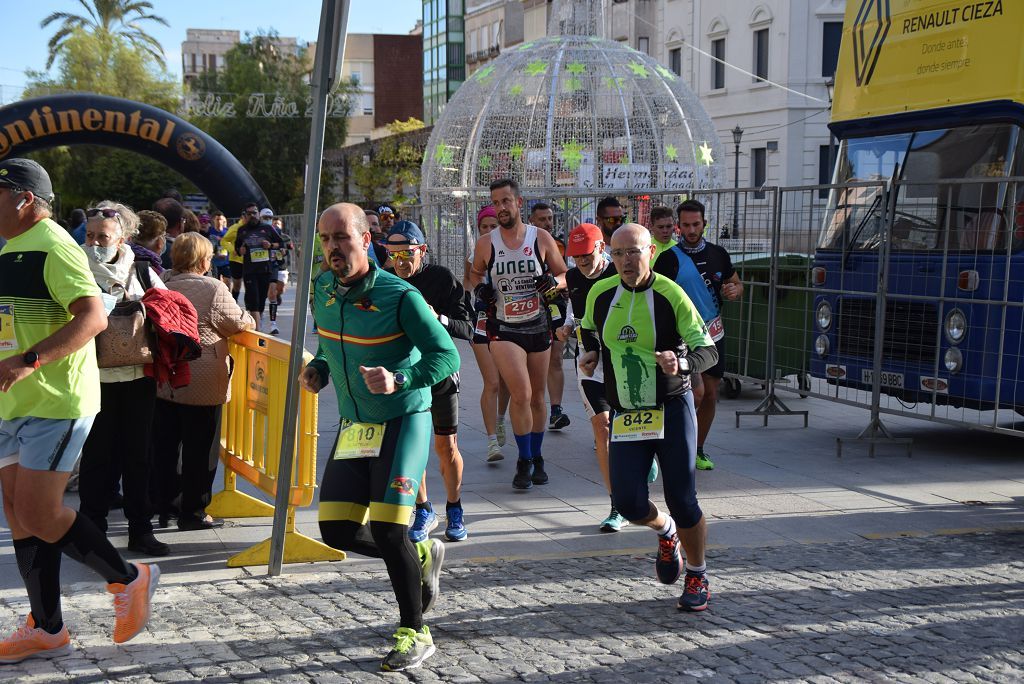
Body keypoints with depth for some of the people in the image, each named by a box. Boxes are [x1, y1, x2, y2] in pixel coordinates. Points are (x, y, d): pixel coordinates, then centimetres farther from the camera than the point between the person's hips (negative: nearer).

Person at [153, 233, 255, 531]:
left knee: (164, 445, 15)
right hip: (201, 384, -5)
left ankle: (163, 506, 23)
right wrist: (250, 321, 16)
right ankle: (192, 512, 10)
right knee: (198, 449, 5)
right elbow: (239, 323, -6)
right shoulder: (213, 289, -16)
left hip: (163, 381, 5)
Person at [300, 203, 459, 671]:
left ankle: (415, 634, 6)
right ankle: (422, 556, 28)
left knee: (387, 530, -13)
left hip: (403, 421, -7)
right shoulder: (322, 290, 2)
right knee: (337, 532, 1)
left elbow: (447, 355, -16)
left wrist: (399, 380, -32)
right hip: (354, 425, 7)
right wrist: (319, 367, 1)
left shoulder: (399, 297, -18)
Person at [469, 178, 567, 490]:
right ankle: (524, 461, 0)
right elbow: (475, 272, 16)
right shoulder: (485, 243, -3)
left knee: (536, 397, 11)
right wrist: (479, 288, -5)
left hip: (538, 327, 2)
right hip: (503, 329, -2)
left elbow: (564, 274, 7)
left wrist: (553, 281, -15)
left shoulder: (541, 239, -3)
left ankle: (536, 458, 29)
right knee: (521, 394, -16)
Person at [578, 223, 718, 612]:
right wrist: (590, 354, 3)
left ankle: (698, 578, 21)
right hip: (625, 415, 3)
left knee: (681, 501, -4)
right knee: (627, 502, -8)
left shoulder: (670, 295, -12)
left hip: (672, 409, -3)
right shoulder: (600, 294, 0)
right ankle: (665, 532, 29)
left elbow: (708, 350, -13)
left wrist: (682, 363, -33)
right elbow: (588, 328, 23)